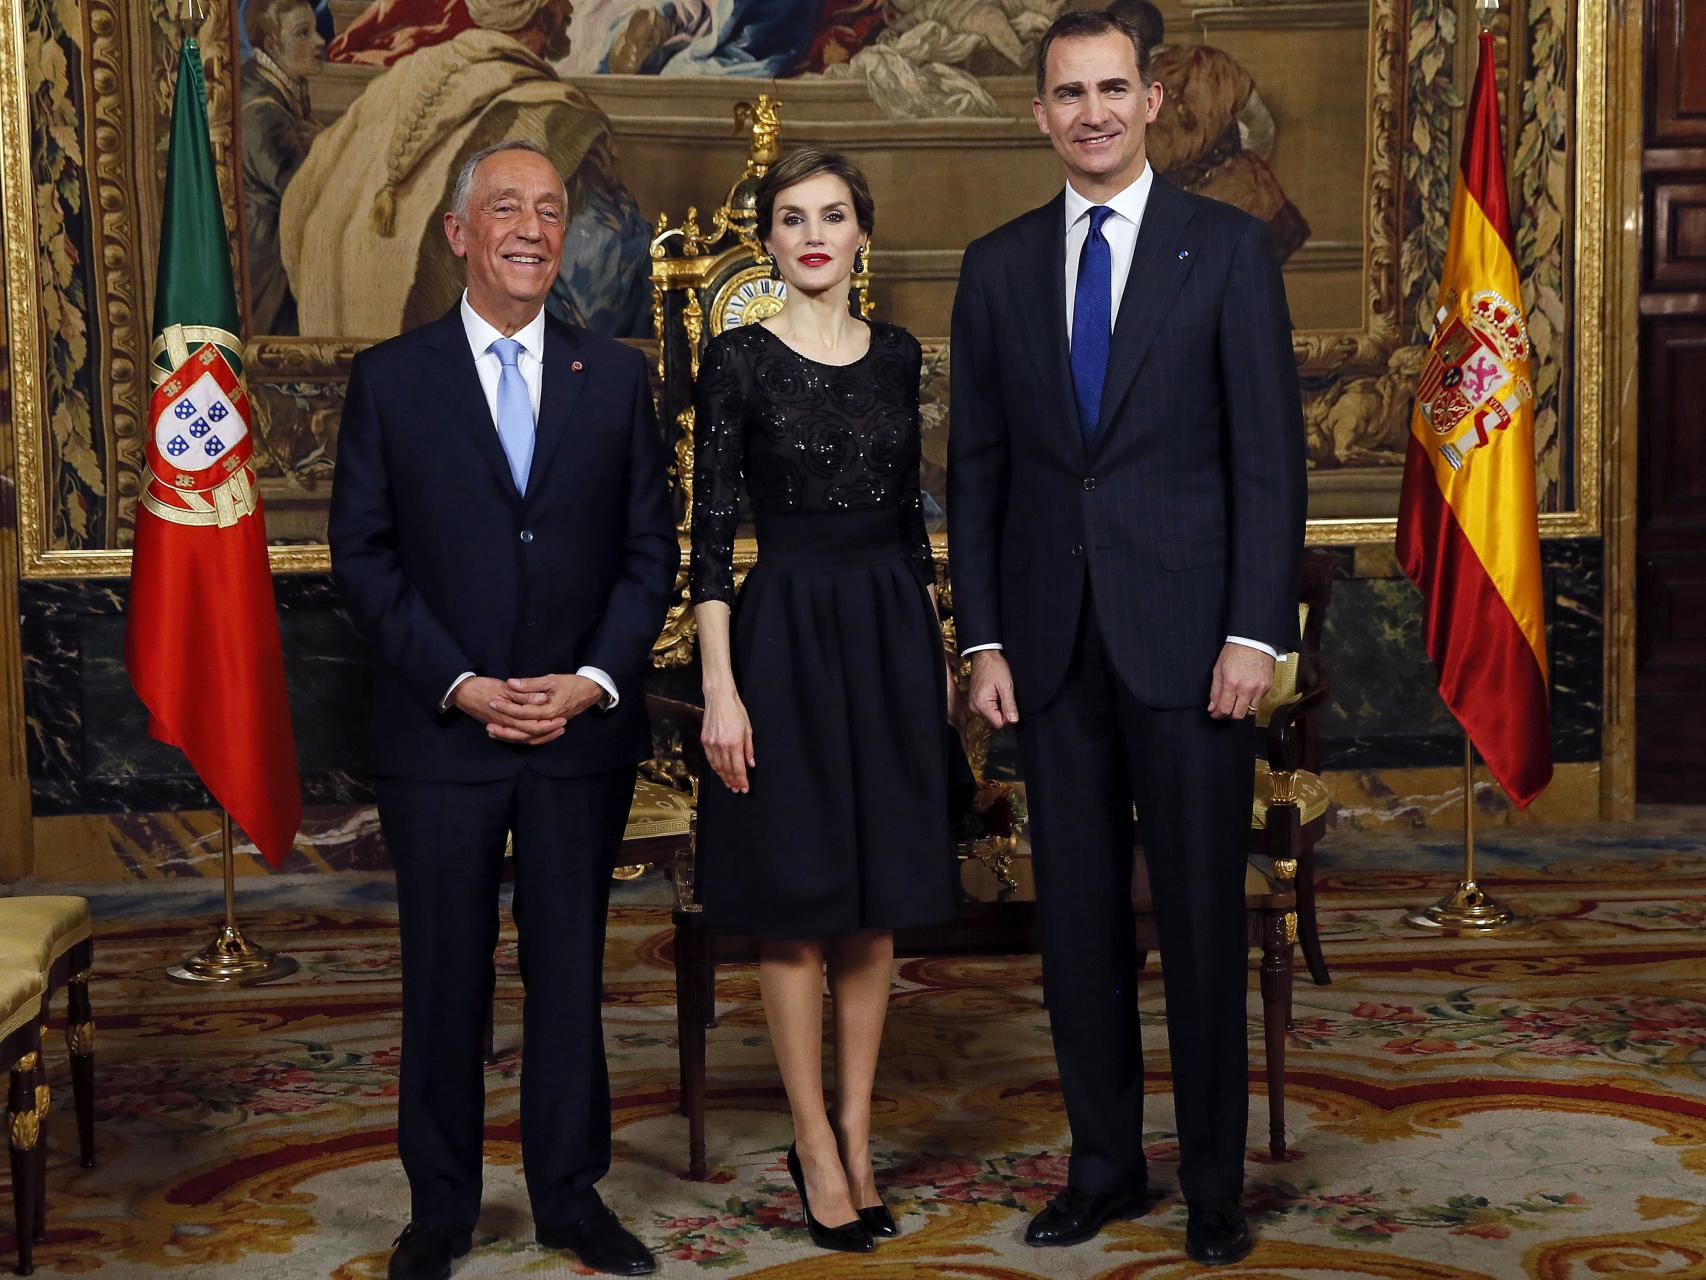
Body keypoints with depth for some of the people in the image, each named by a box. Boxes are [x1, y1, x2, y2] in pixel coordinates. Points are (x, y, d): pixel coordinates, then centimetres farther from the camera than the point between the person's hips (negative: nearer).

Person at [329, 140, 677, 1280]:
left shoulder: (617, 377, 7)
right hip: (439, 730, -1)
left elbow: (651, 547, 5)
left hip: (584, 725, 1)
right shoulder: (390, 380, 2)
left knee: (570, 967, 9)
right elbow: (363, 555, -1)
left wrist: (596, 680, -8)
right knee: (446, 973, 6)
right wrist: (459, 686, -11)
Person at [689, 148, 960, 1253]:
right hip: (787, 631, -4)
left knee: (877, 900, 8)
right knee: (797, 899, 1)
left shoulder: (896, 355, 9)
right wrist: (720, 687, -13)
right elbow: (712, 532, -7)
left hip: (892, 631, 5)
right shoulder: (740, 360, -5)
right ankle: (817, 1145, 12)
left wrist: (938, 652, 11)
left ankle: (856, 1134, 19)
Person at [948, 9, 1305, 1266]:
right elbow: (977, 464, 9)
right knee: (1077, 913, 9)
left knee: (1202, 913, 4)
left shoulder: (1229, 248, 0)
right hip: (1052, 640, 3)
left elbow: (1269, 452, -3)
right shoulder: (999, 265, 9)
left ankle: (1215, 1182, 17)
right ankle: (1105, 1164, 22)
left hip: (1188, 632, -3)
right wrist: (984, 638, 2)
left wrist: (1254, 632, -10)